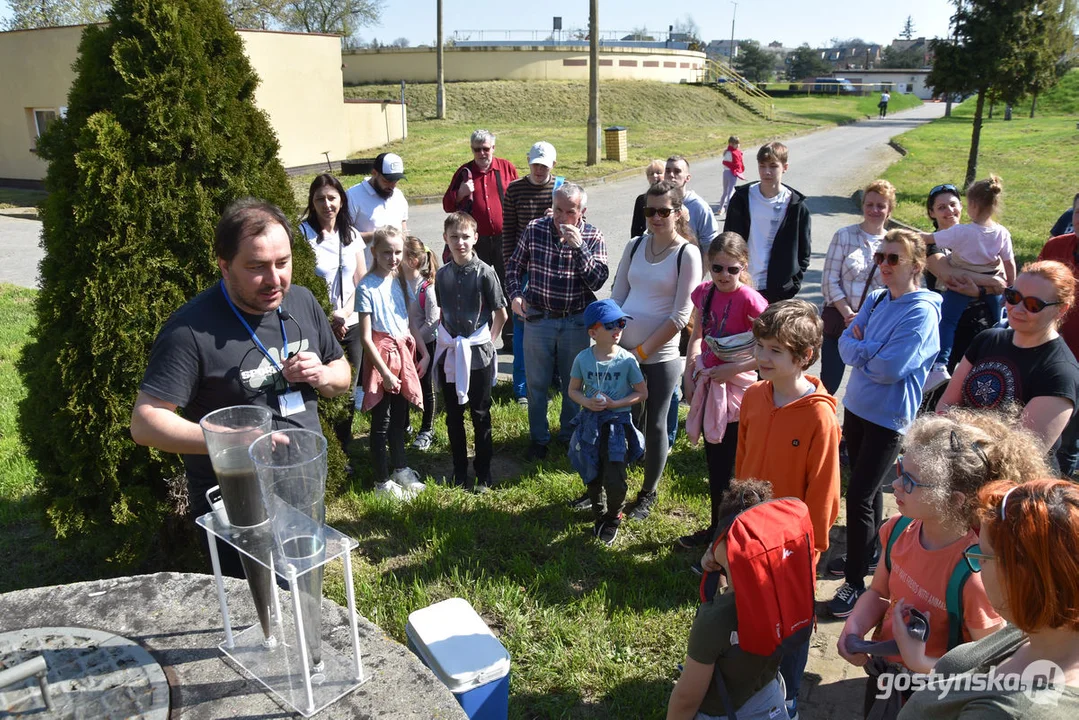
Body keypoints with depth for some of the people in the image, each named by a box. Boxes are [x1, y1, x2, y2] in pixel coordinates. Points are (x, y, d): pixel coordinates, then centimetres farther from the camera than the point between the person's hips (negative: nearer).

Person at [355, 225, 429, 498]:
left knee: (400, 417, 18)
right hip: (381, 356, -6)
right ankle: (382, 481, 18)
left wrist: (424, 353, 7)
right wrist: (385, 372, -16)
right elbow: (366, 337, -15)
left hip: (404, 353, 6)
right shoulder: (367, 287, -13)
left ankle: (400, 469, 34)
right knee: (381, 422, 4)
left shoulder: (399, 281, 6)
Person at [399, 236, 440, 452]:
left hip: (425, 343, -4)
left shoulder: (427, 287, -19)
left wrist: (414, 341, -18)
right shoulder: (397, 281, -6)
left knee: (426, 387, 10)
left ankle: (427, 430, 27)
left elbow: (432, 321, -18)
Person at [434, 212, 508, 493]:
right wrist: (446, 338, 5)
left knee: (480, 416, 7)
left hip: (479, 354, -4)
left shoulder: (484, 272, -11)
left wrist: (487, 340, -3)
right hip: (449, 354, 4)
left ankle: (483, 475, 20)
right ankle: (460, 471, 27)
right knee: (453, 416, 13)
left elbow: (501, 313, -5)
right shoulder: (442, 274, 3)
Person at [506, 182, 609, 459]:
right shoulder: (535, 229, -6)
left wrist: (578, 246, -26)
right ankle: (539, 437, 28)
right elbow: (515, 266, 6)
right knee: (536, 383, 10)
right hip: (538, 318, 0)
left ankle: (569, 434, 34)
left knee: (574, 383, 14)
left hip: (577, 322, 0)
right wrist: (516, 295, -9)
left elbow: (597, 281, -18)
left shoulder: (593, 237, -8)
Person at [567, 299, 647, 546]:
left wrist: (615, 403, -15)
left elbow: (642, 393, -3)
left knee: (614, 481, -10)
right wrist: (587, 402, -14)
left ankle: (613, 519, 20)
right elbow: (573, 390, 6)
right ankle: (599, 516, 40)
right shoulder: (582, 359, -5)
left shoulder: (627, 360, -10)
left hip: (617, 423, -2)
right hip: (590, 423, 2)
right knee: (592, 477, 14)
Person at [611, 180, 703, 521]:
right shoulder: (635, 246, 7)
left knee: (655, 426, 6)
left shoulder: (687, 254, -8)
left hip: (660, 356, -4)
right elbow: (616, 298, 10)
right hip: (623, 352, 4)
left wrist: (642, 350, -12)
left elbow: (680, 316, -12)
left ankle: (648, 494, 25)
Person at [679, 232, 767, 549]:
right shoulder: (703, 292, 1)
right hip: (709, 383, 7)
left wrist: (735, 368, -21)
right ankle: (716, 528, 34)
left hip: (736, 387, -7)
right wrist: (689, 373, 6)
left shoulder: (749, 300, -19)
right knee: (713, 460, 18)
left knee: (729, 467, 2)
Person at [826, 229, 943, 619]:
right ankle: (866, 555, 38)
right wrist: (870, 351, -19)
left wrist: (858, 350, -9)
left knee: (859, 496, -4)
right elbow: (846, 343, 0)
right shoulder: (875, 299, 4)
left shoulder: (922, 311, -17)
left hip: (887, 418, -7)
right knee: (867, 488, 20)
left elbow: (891, 368, -23)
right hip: (856, 407, 7)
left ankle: (856, 582, 9)